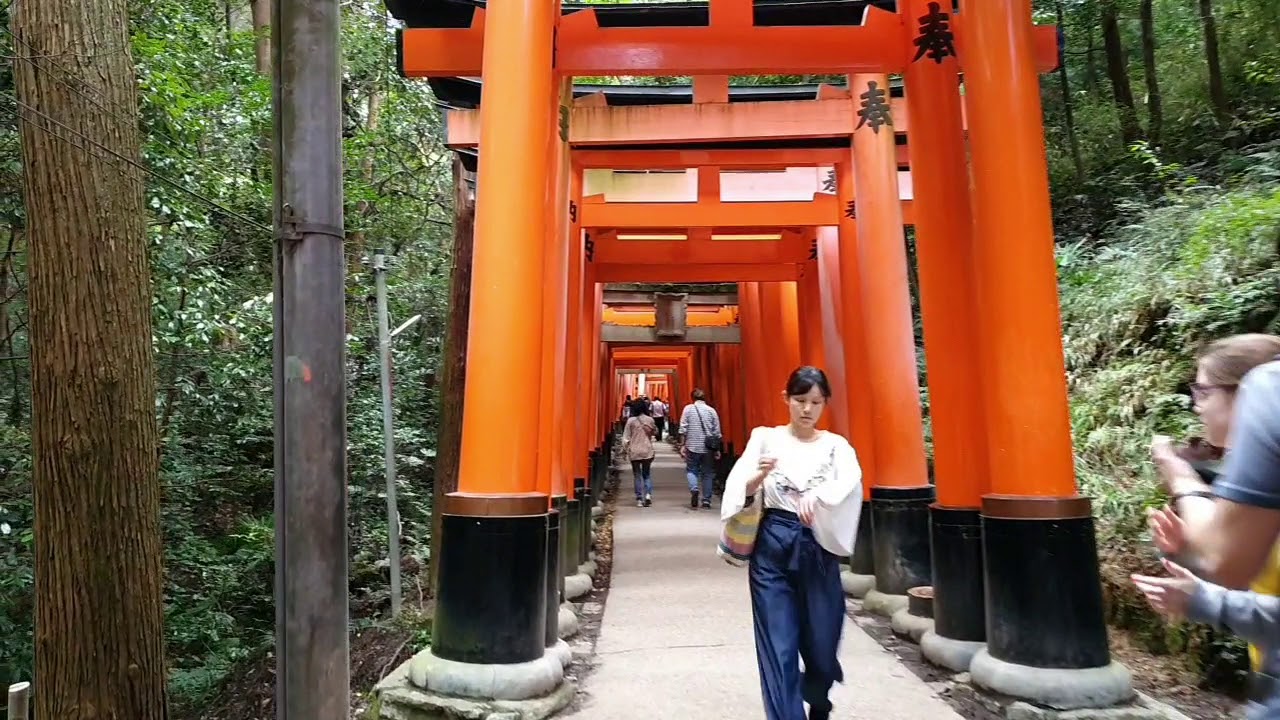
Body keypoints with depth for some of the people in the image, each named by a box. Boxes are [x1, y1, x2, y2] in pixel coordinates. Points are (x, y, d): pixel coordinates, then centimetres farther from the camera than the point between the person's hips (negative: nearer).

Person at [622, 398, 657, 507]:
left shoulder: (631, 420, -7)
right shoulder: (650, 420, -3)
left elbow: (626, 437, -5)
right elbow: (654, 432, 14)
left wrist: (624, 450, 4)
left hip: (634, 451, -1)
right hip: (647, 451, 1)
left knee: (637, 475, 8)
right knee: (646, 474, 15)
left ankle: (639, 499, 7)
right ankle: (648, 494, -6)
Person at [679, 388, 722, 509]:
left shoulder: (688, 408, -1)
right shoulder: (711, 410, 4)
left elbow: (683, 428, -5)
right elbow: (717, 432, 4)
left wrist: (682, 445, 0)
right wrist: (717, 449, 10)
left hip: (692, 446, -1)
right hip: (708, 448, 2)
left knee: (691, 470, 13)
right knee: (707, 473, 11)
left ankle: (694, 489, -14)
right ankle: (706, 500, 11)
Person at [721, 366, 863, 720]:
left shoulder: (837, 446, 5)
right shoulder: (765, 438, 3)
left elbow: (850, 482, -18)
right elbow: (740, 491, -8)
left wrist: (816, 495, -38)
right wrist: (761, 475, -30)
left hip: (819, 550, 2)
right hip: (773, 548, -1)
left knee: (821, 646, 11)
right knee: (779, 648, -2)